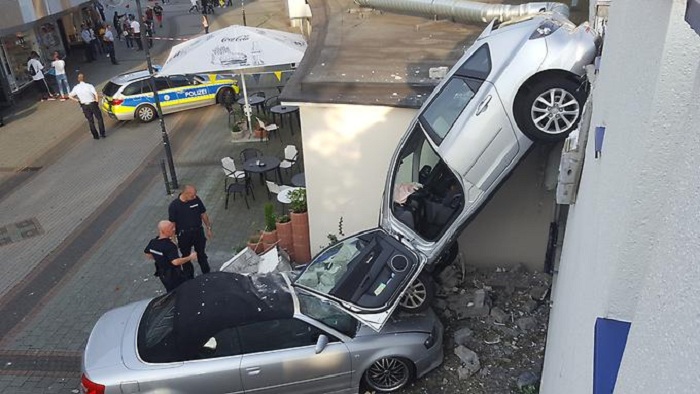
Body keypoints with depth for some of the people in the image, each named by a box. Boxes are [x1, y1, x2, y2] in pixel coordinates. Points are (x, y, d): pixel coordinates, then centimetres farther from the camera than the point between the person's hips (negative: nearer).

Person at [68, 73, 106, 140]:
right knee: (99, 119, 13)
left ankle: (95, 136, 19)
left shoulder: (76, 88, -1)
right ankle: (102, 134, 12)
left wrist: (78, 100, 11)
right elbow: (96, 94, -24)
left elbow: (70, 96, 6)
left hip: (84, 106, 3)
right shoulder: (89, 86, -13)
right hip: (92, 104, -3)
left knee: (90, 121, 14)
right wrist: (97, 100, -8)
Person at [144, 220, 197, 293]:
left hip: (162, 275, 8)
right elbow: (176, 262, -38)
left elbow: (147, 254, 14)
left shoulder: (152, 242, -4)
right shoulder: (169, 246, -30)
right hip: (173, 275, -8)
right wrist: (190, 257, -27)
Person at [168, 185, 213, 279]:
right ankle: (189, 278, 32)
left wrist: (208, 228, 7)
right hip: (184, 235, -2)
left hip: (198, 232, 2)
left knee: (201, 254, 19)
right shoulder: (174, 205, -18)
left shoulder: (196, 199, -10)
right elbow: (172, 223, -11)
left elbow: (203, 214, 3)